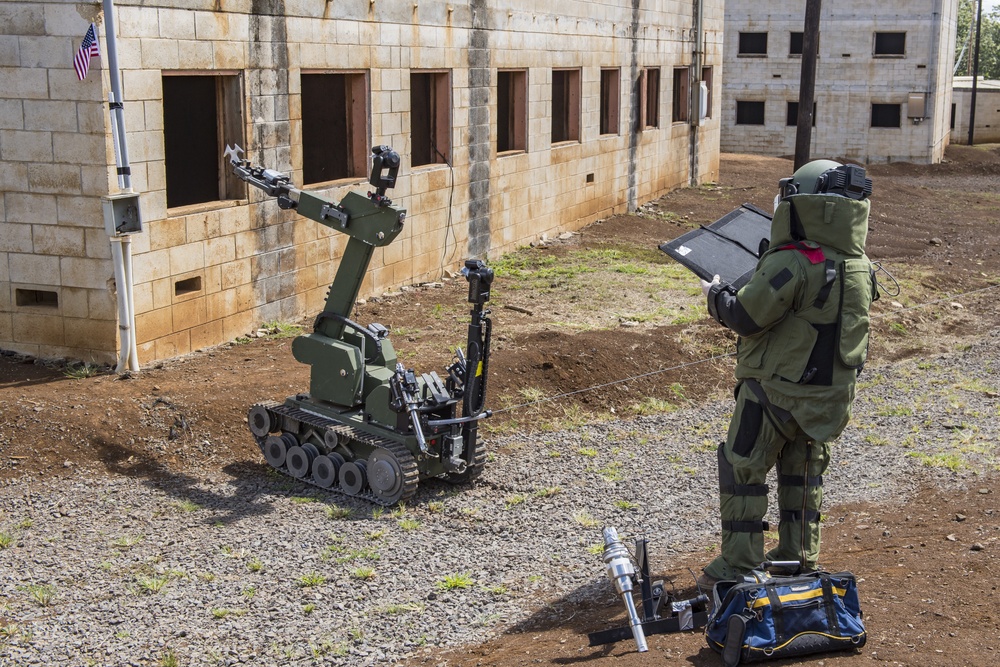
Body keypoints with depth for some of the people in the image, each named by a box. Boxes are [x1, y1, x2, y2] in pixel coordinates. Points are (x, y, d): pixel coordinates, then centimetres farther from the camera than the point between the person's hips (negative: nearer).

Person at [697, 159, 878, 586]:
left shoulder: (793, 262, -23)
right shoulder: (859, 264, 1)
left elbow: (746, 317, -21)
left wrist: (715, 294, -2)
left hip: (777, 387, -7)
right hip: (830, 392, 7)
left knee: (742, 470, 5)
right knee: (804, 471, 21)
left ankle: (739, 566, 9)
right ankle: (799, 559, 31)